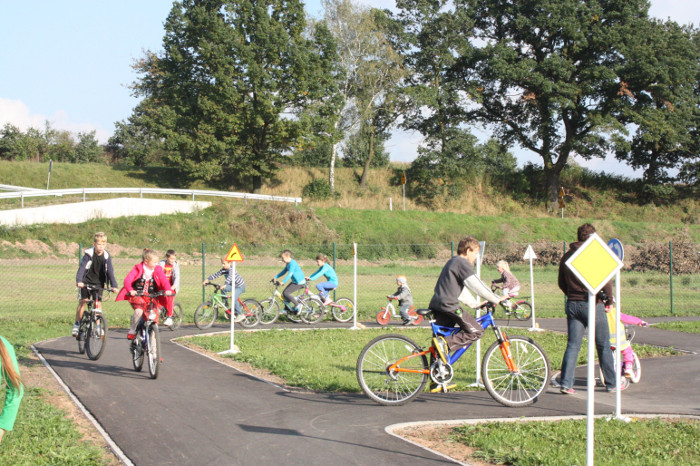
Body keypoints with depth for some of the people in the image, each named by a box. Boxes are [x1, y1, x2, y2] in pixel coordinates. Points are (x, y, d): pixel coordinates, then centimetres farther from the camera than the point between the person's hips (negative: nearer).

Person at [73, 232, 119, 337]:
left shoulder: (106, 257, -7)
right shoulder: (89, 254, -13)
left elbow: (110, 271, -10)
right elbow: (82, 267, -22)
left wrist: (113, 285, -22)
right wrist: (79, 281, -36)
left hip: (98, 283, 2)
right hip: (86, 282, -2)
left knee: (98, 303, -5)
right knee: (83, 301, -6)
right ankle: (77, 324, 7)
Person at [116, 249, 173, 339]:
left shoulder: (158, 270, 3)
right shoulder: (138, 269, -6)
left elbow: (164, 280, -8)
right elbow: (127, 280, -15)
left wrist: (168, 290, -29)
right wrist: (131, 290, -34)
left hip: (152, 297, 3)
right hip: (137, 295, -3)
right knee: (139, 311, -29)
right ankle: (132, 330, -9)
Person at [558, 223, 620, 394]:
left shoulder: (566, 257, 7)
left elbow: (561, 284, 15)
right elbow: (605, 281, -15)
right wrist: (609, 298, 1)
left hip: (572, 305, 5)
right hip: (593, 305, -5)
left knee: (572, 345, 6)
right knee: (604, 346, 7)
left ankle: (565, 383, -2)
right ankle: (611, 383, 15)